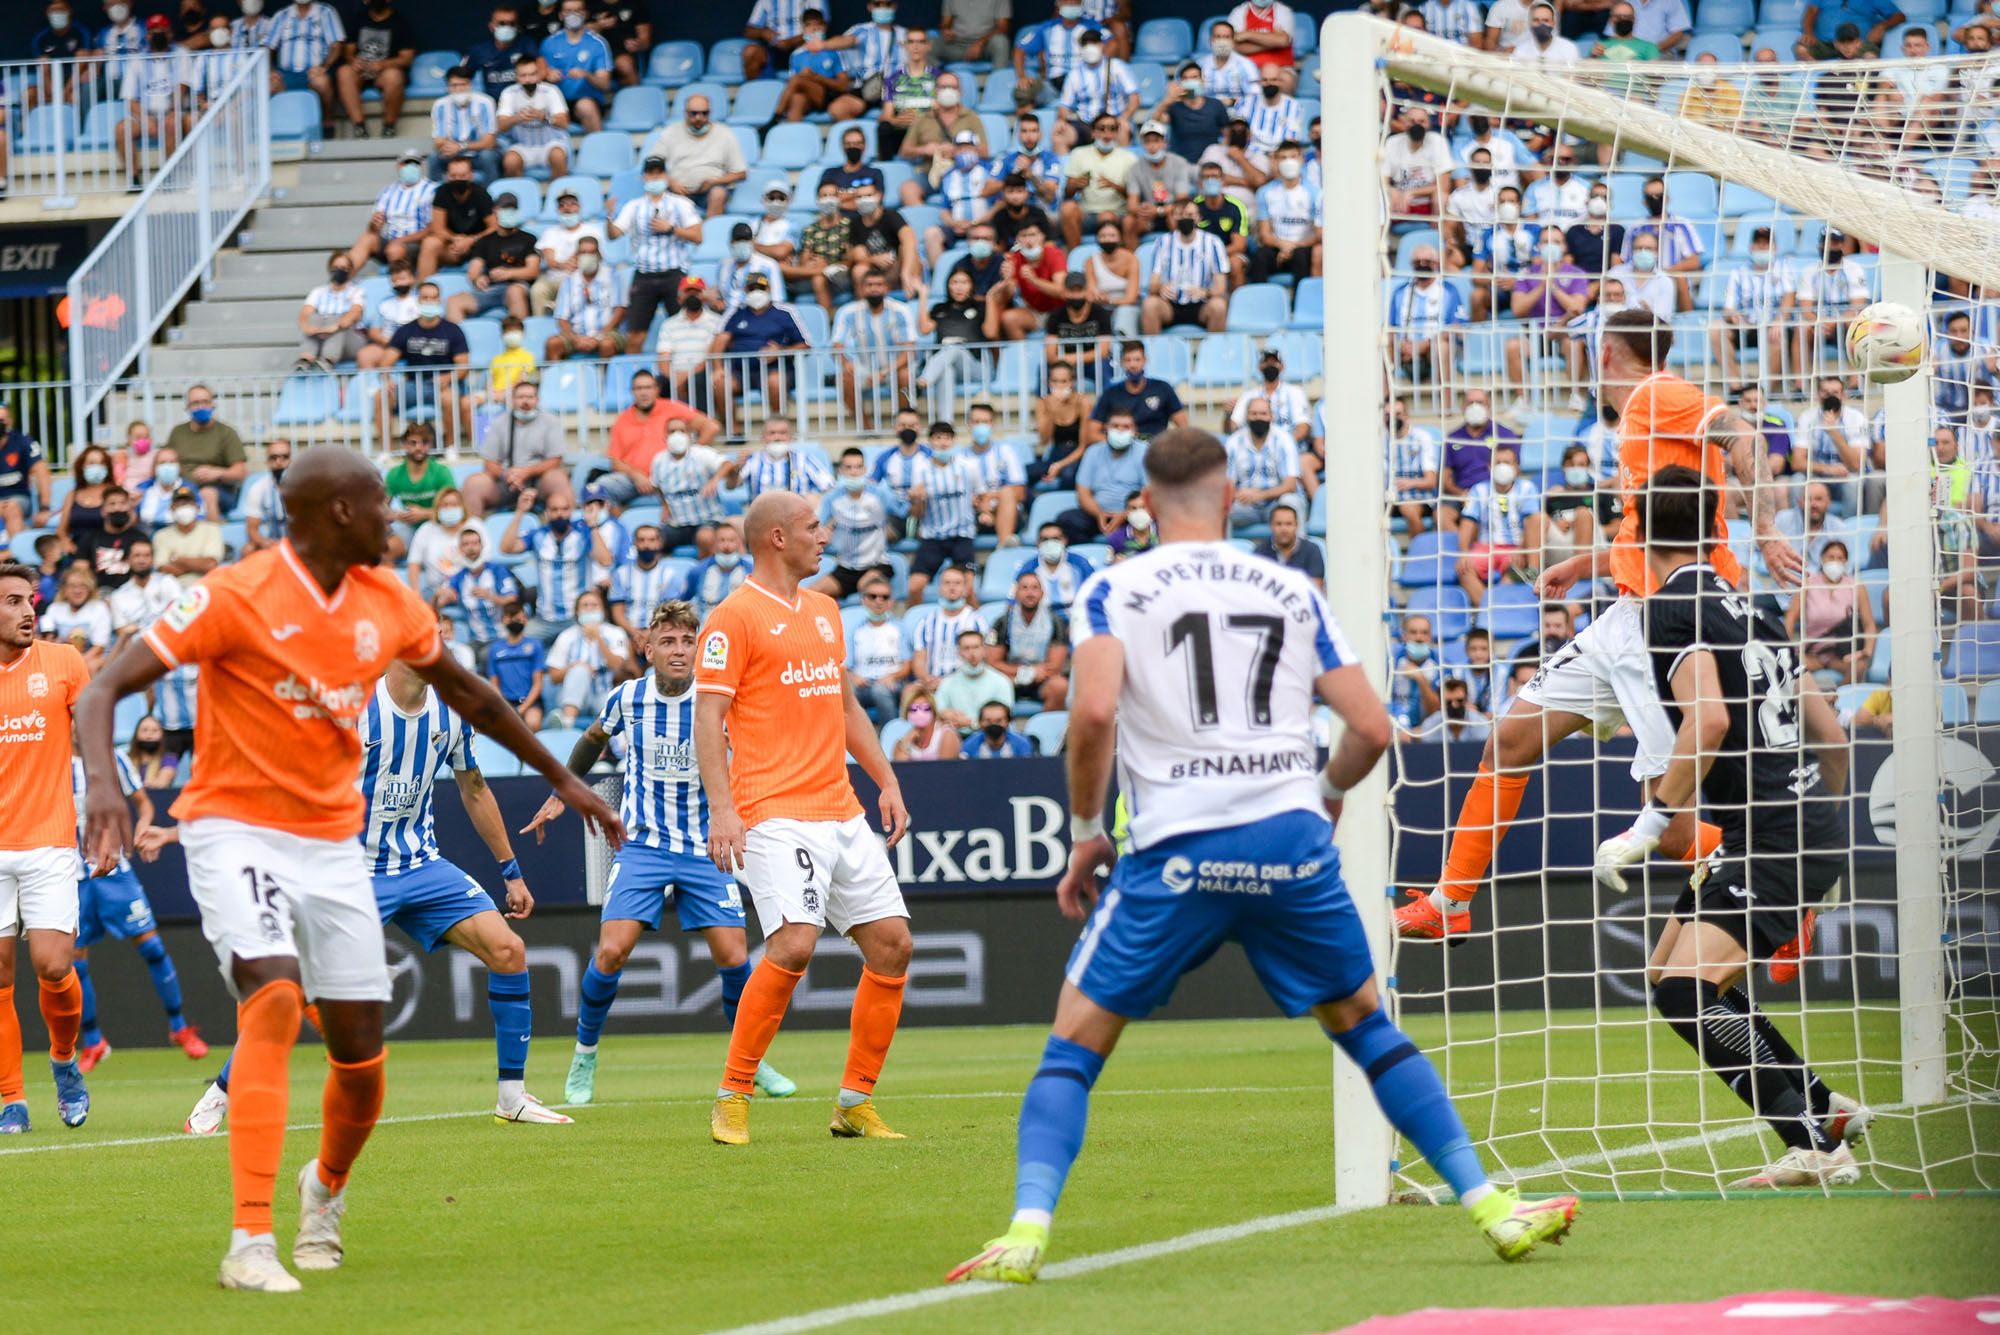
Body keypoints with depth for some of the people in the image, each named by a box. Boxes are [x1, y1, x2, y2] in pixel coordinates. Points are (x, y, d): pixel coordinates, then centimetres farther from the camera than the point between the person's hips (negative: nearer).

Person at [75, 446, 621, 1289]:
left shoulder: (389, 605, 3)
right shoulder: (237, 598, -16)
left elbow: (467, 695, 22)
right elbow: (103, 690, -19)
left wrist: (560, 778, 28)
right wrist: (103, 780, -38)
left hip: (332, 840, 6)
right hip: (235, 829, -6)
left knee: (359, 1049, 3)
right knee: (275, 999, -27)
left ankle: (327, 1187, 37)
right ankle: (250, 1242, -25)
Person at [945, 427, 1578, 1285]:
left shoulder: (1114, 591, 6)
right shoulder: (1291, 591, 14)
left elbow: (1094, 711, -11)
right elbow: (1371, 728, 11)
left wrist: (1085, 831, 2)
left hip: (1179, 853, -2)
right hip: (1292, 839, 2)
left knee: (1075, 1043, 7)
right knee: (1365, 1027, 19)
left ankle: (1027, 1230, -11)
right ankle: (1489, 1206, 16)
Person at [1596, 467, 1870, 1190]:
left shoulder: (1674, 608, -9)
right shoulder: (1750, 609, 17)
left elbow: (1709, 720, -24)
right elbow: (1830, 733, 20)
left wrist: (1653, 822, -19)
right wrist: (1825, 819, 34)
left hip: (1771, 834, -9)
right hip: (1812, 821, 9)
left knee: (1685, 990, -18)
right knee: (1668, 970, 19)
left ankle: (1817, 1147, -23)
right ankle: (1825, 1107, 23)